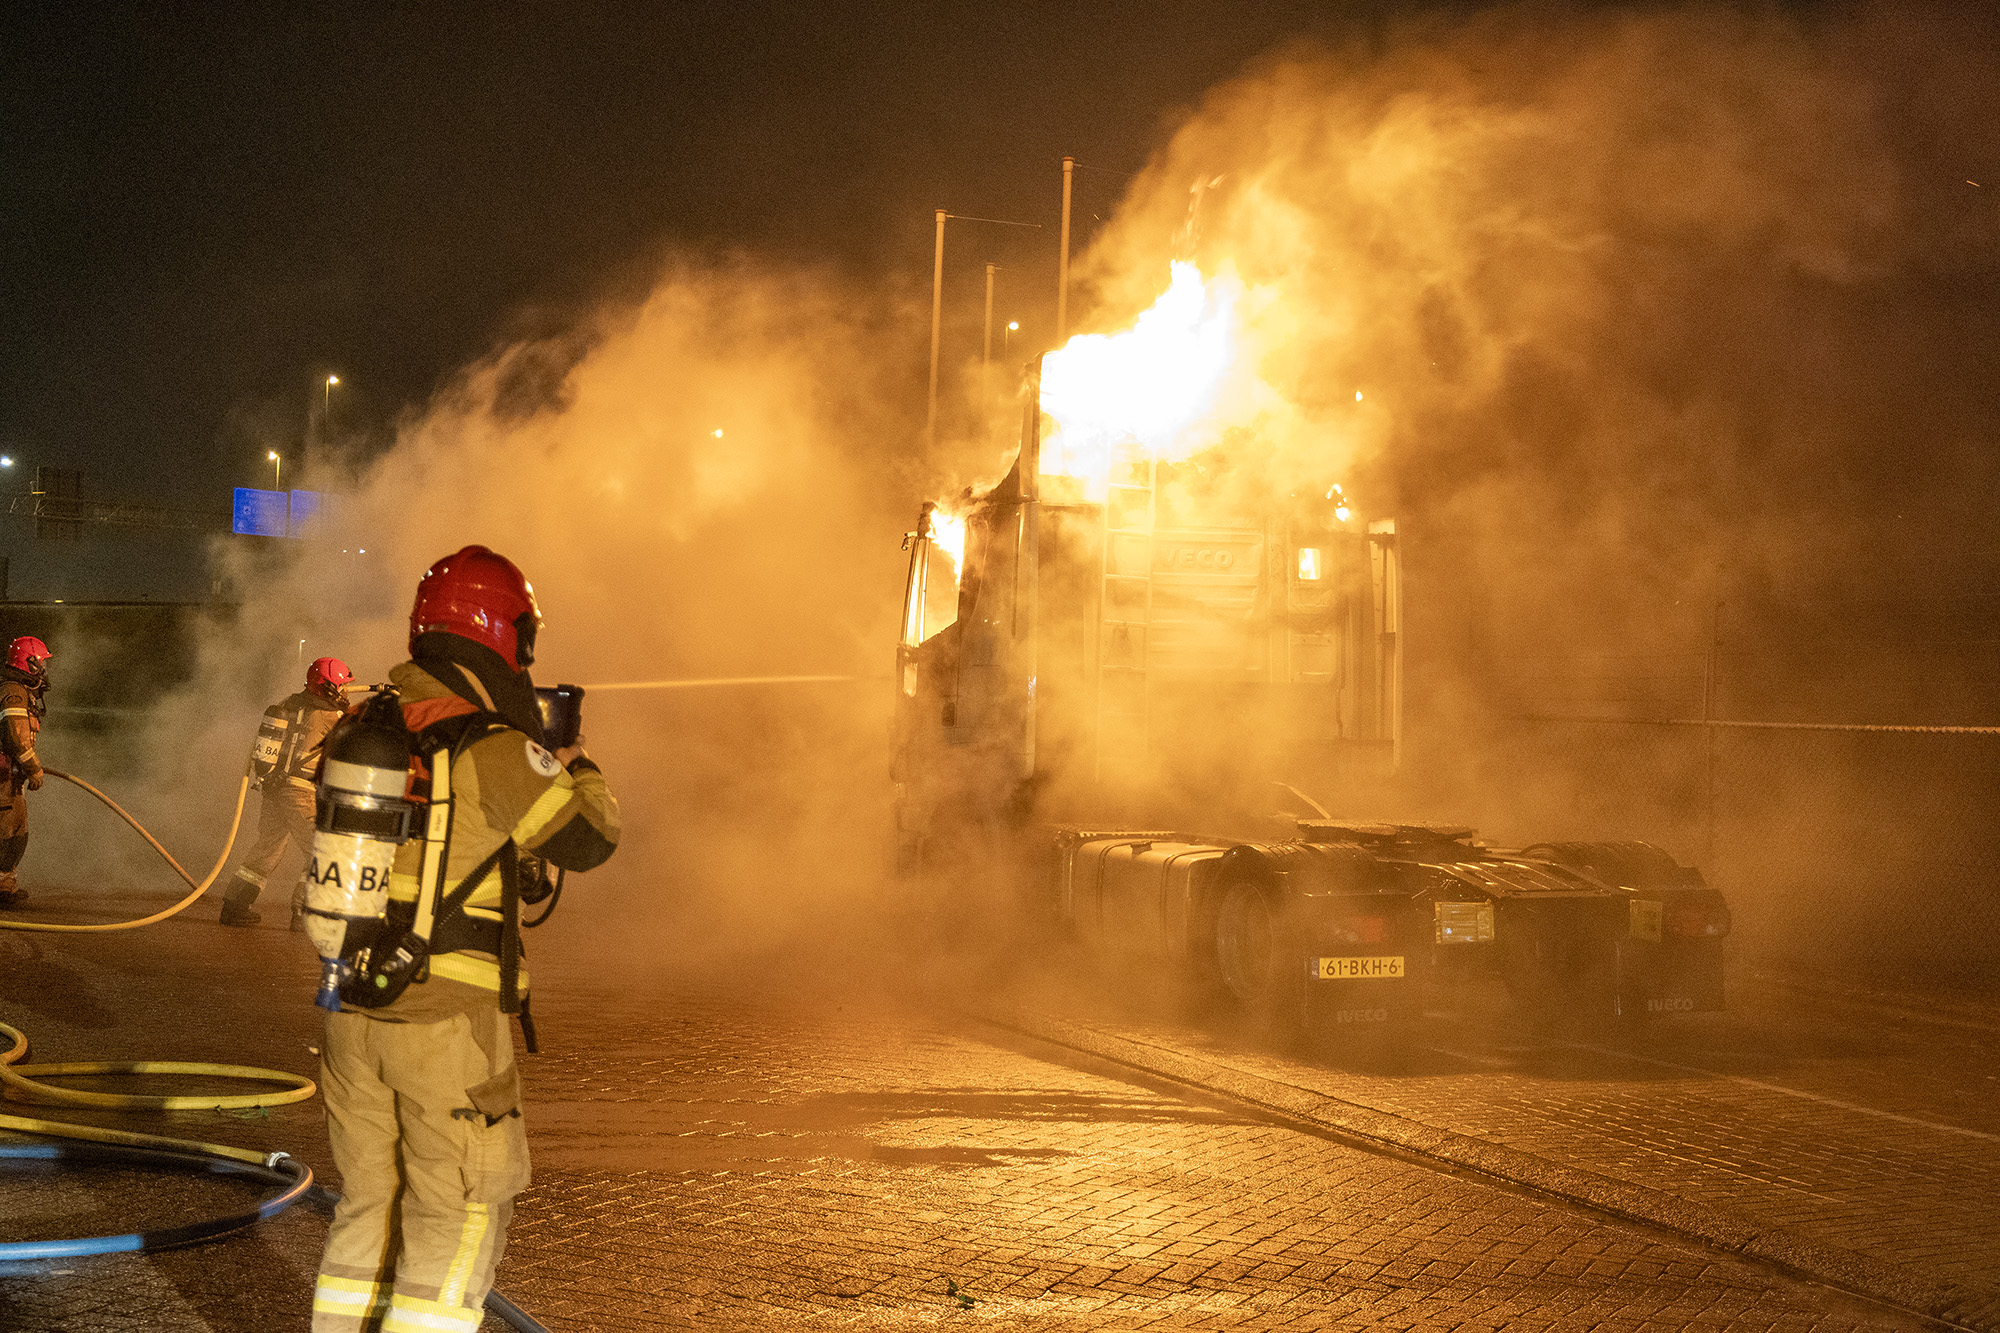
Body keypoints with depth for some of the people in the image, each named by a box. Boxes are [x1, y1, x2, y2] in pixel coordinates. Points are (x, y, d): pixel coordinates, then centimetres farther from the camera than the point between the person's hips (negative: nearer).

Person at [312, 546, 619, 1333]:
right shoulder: (494, 750, -14)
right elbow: (587, 841, -5)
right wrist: (576, 762, 15)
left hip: (353, 1007, 7)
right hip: (449, 1018, -7)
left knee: (370, 1201, 18)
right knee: (459, 1213, 3)